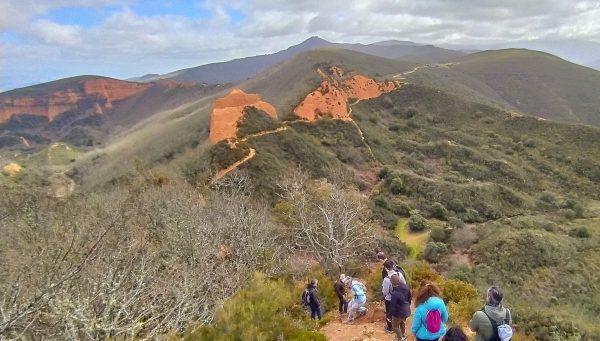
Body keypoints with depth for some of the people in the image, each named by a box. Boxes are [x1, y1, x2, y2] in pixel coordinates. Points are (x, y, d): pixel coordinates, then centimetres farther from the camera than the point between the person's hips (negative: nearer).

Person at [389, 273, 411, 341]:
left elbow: (392, 306, -26)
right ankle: (403, 335, 51)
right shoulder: (405, 287, -12)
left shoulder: (395, 293, -36)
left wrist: (390, 314, -11)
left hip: (399, 312, -8)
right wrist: (408, 305, 23)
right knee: (402, 322, 31)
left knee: (395, 326, 17)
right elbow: (409, 297, 6)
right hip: (406, 310, 8)